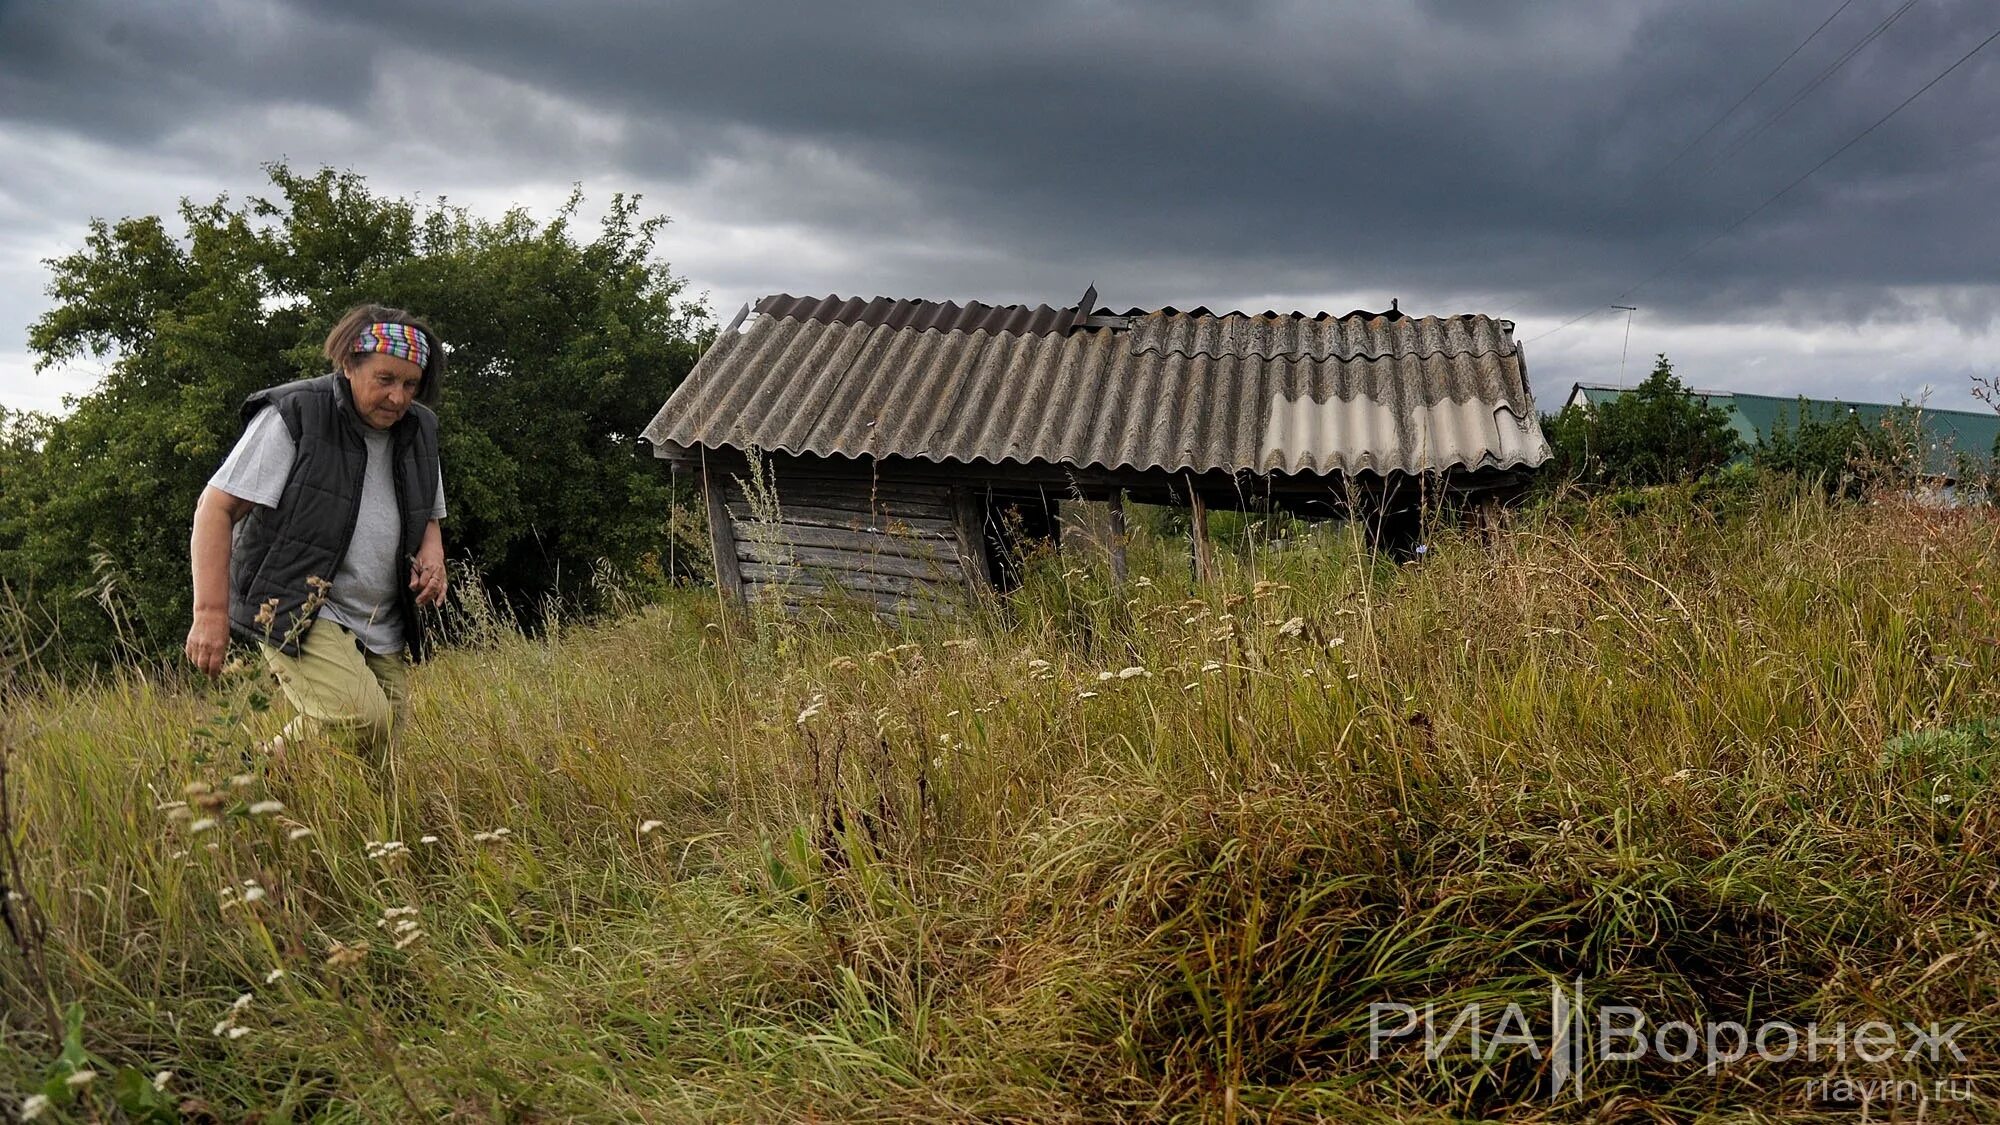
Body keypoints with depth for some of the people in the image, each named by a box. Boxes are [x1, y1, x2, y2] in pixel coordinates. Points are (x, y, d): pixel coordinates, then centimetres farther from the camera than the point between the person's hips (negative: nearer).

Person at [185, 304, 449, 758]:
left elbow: (428, 517, 26)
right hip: (295, 614, -7)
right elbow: (216, 507, -8)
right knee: (361, 718, -27)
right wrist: (211, 612, -15)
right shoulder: (293, 418, -9)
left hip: (382, 632, 7)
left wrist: (432, 555, 1)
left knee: (375, 753, 1)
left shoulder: (418, 429, 10)